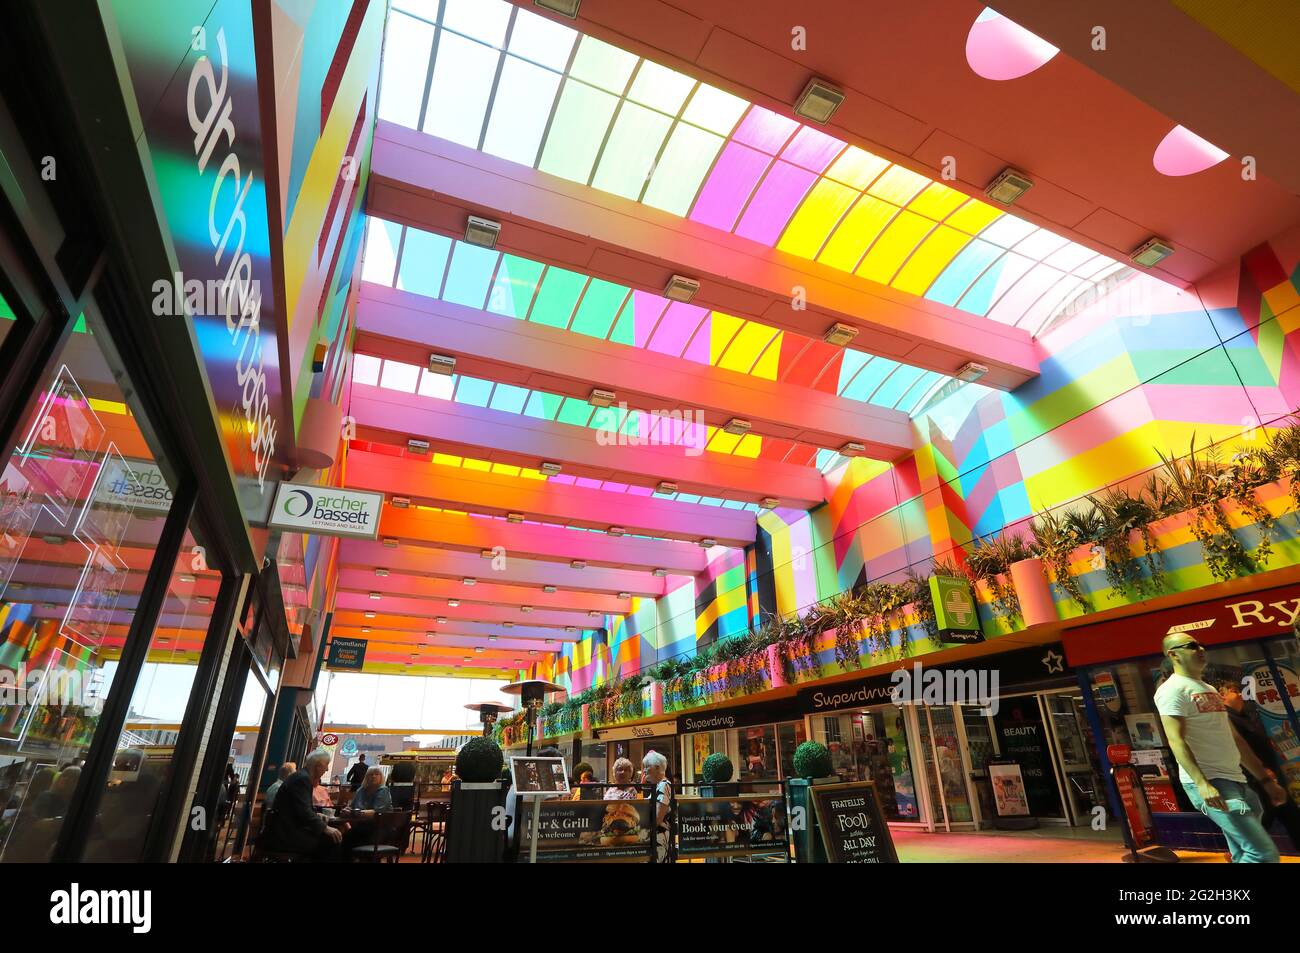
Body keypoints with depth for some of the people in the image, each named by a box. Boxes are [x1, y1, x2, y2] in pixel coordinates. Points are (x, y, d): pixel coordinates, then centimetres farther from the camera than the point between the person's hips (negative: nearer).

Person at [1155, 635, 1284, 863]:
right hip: (1209, 783, -9)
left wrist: (1266, 780, 20)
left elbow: (1233, 739, 23)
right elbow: (1176, 741, -20)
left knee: (1244, 854, 12)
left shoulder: (1209, 689, 19)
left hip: (1234, 780, 9)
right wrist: (1202, 784, -28)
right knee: (1264, 853, -13)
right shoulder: (1173, 689, -11)